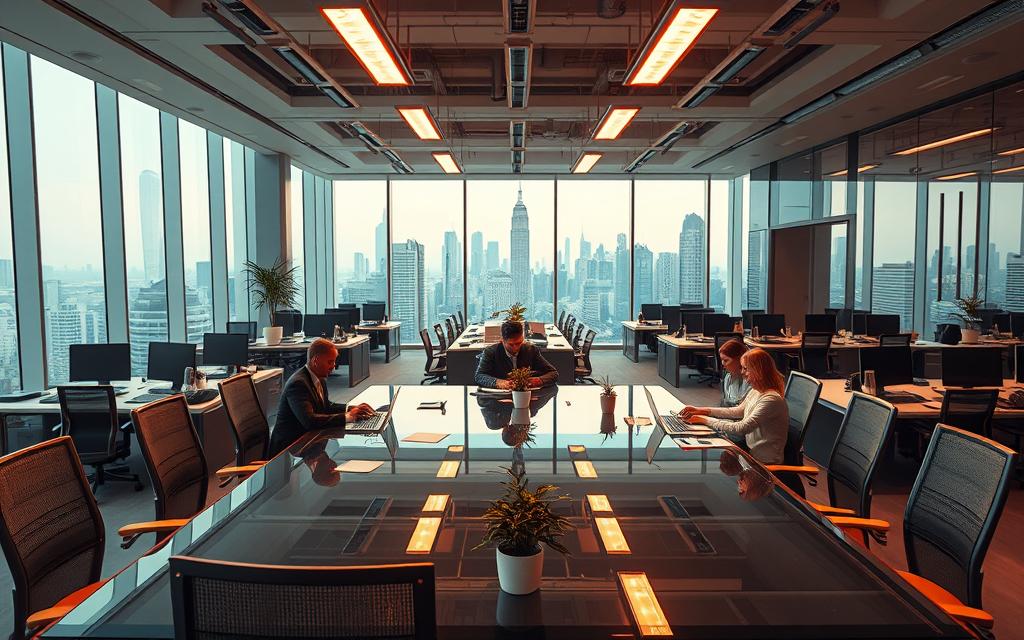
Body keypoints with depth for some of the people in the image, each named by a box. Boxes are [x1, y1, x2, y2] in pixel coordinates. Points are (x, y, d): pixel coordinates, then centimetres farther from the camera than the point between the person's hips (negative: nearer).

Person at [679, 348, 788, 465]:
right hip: (752, 452, 8)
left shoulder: (771, 399, -26)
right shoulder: (755, 391, 4)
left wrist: (705, 420, -23)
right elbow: (738, 411, 16)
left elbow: (741, 429, -29)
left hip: (765, 462, -8)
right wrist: (702, 410, 7)